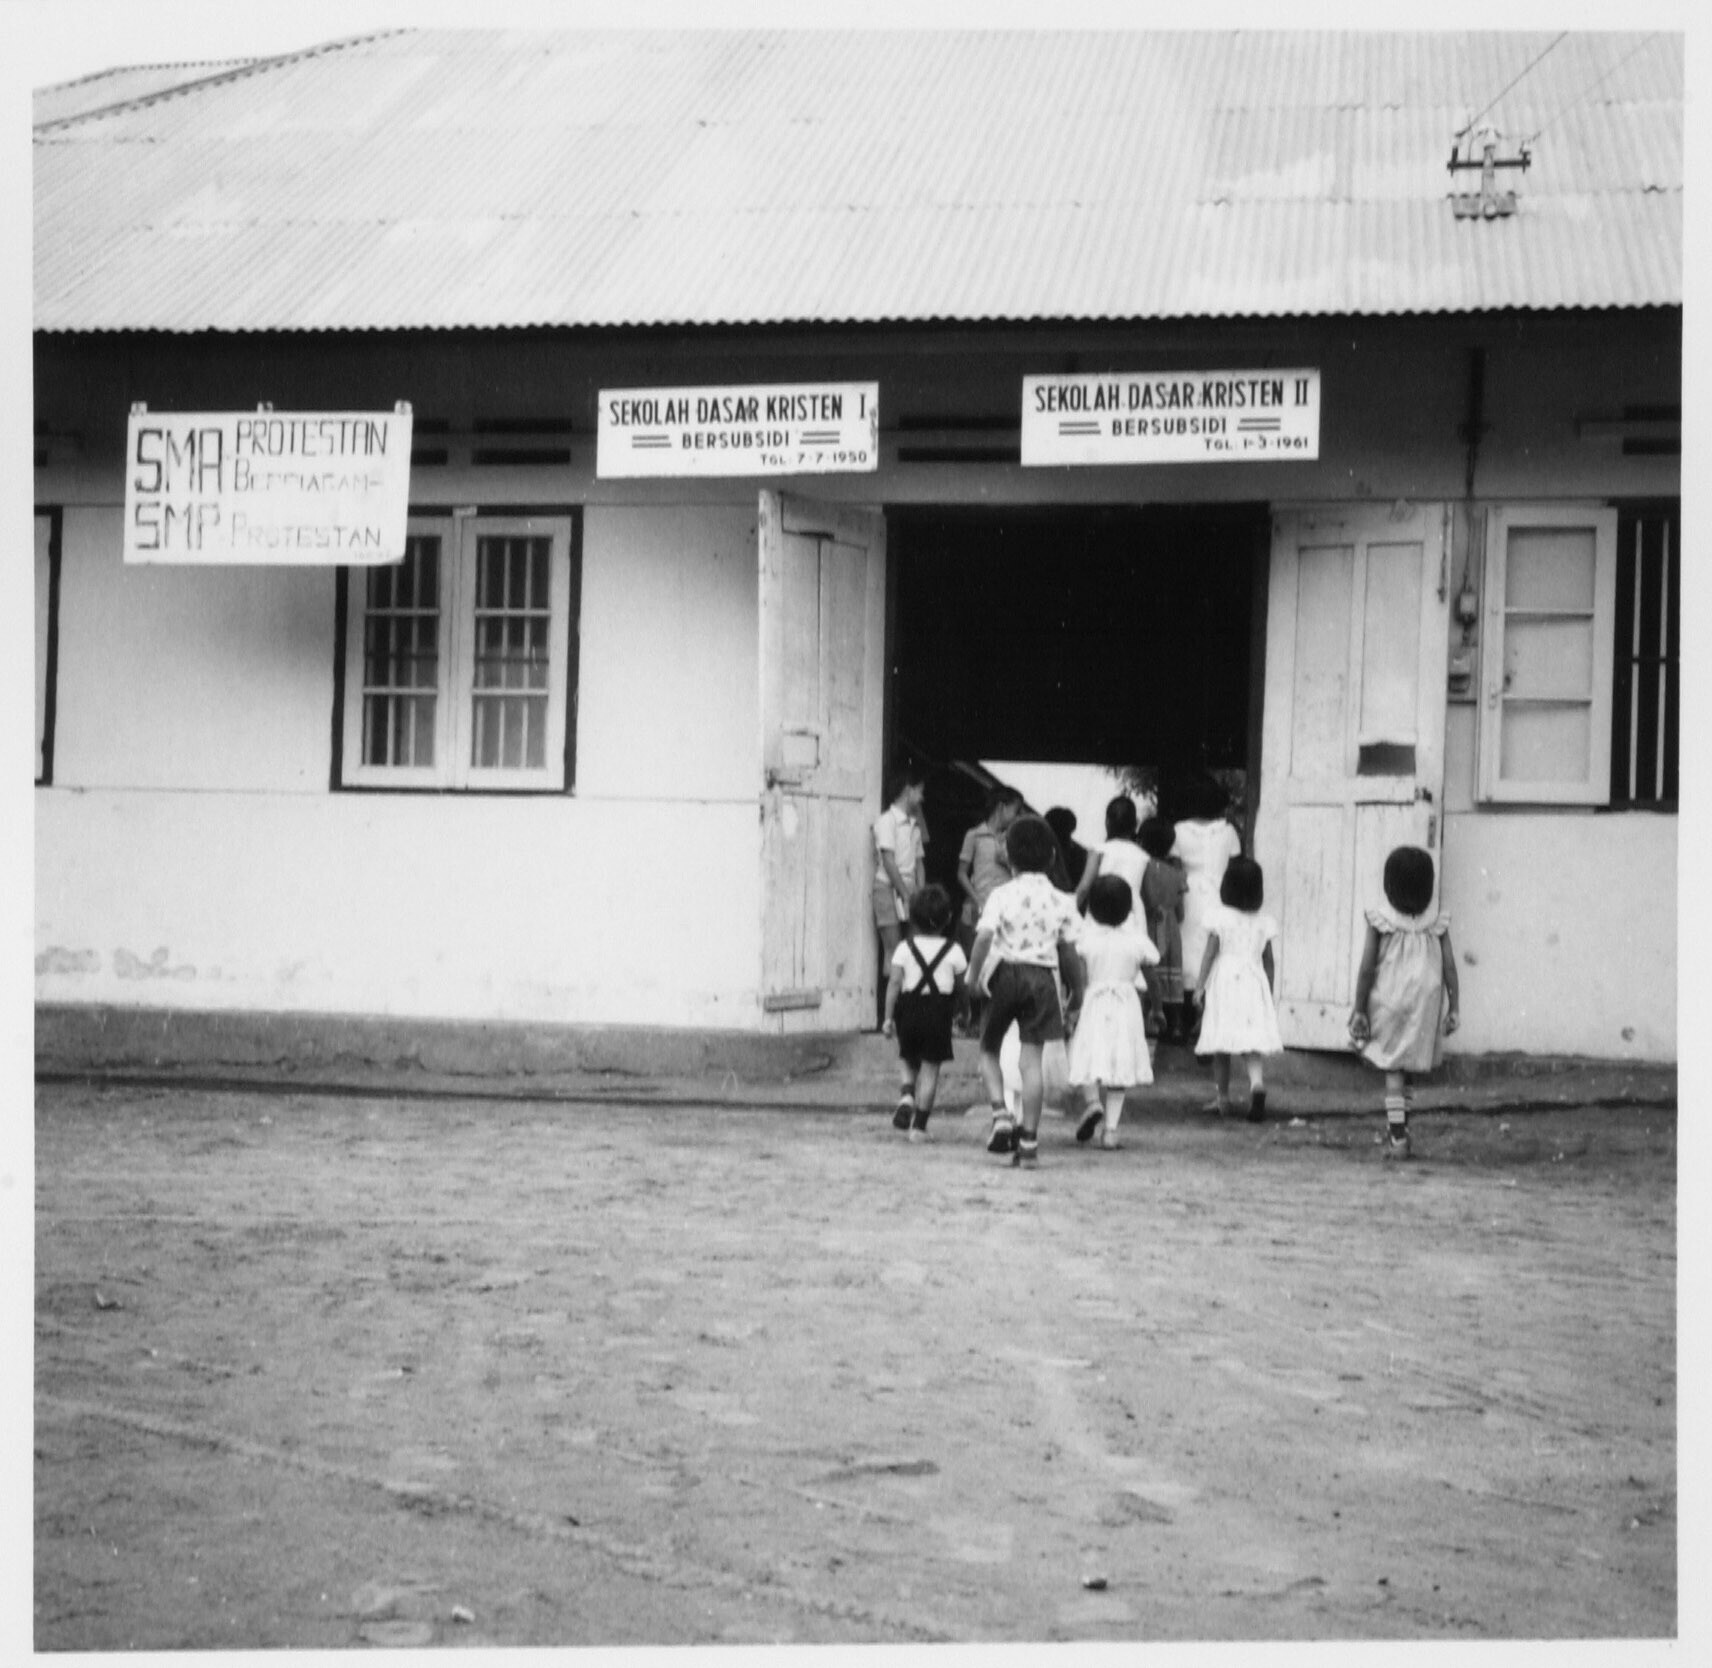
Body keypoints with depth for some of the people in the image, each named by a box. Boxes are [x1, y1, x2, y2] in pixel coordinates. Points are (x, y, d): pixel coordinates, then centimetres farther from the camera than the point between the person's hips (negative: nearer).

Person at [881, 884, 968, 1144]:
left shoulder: (905, 948, -1)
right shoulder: (953, 950, -1)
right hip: (938, 1010, -1)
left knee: (907, 1059, 22)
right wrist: (955, 1007, 23)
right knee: (930, 1068, 4)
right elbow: (961, 986, 4)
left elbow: (894, 982, -7)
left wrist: (888, 1017, -5)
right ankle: (919, 1125, 3)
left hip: (909, 1008, 1)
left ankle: (906, 1096, -7)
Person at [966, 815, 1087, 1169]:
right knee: (1031, 1061, 3)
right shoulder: (1061, 901, 2)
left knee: (989, 1049, 17)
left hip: (1006, 974, -2)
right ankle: (1029, 1142, 2)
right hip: (1042, 977, 2)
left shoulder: (1002, 895, -5)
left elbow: (985, 936, -17)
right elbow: (1068, 951, 3)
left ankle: (1001, 1116, -3)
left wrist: (974, 973, -7)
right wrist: (1076, 989, 14)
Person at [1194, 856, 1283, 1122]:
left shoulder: (1220, 918, -5)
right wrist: (1270, 994, 16)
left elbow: (1210, 953, -6)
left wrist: (1200, 985, -1)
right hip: (1254, 982, 2)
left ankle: (1222, 1098, 11)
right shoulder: (1264, 922, 4)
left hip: (1224, 982, -2)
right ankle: (1257, 1082, -25)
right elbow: (1268, 960, 8)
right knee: (1252, 1045, 2)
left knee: (1221, 1045, 7)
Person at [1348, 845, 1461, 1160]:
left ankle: (1397, 1138, -4)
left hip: (1389, 1000, -3)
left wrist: (1359, 1009, -2)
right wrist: (1454, 1007, 3)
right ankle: (1399, 1131, 20)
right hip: (1426, 1002, 3)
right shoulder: (1437, 923, -1)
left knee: (1392, 1070, 2)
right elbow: (1449, 967, -2)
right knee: (1406, 1068, 17)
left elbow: (1367, 968, -7)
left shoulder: (1380, 920, -7)